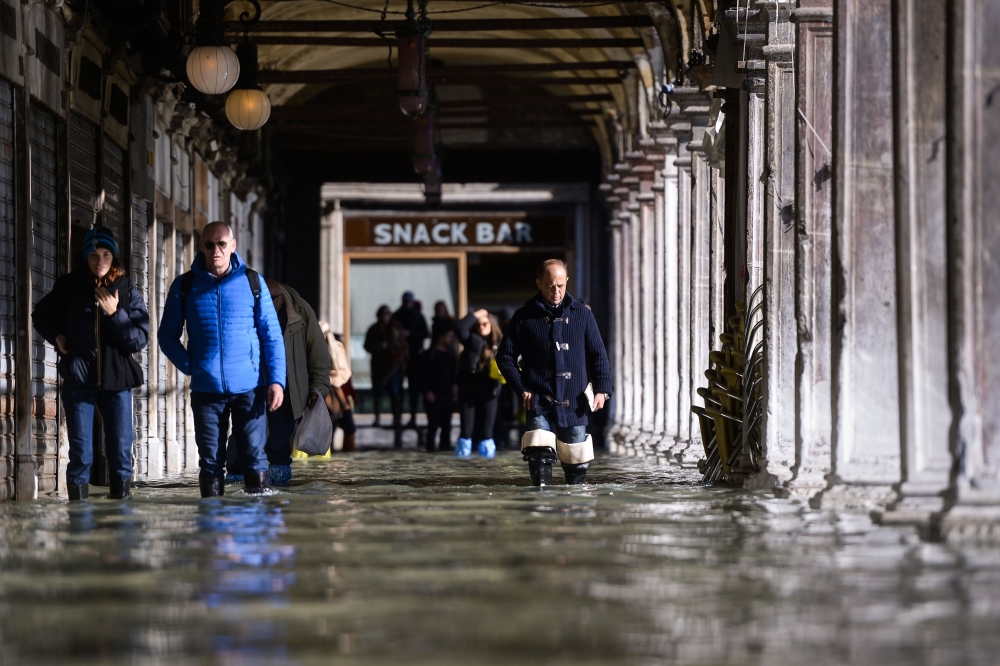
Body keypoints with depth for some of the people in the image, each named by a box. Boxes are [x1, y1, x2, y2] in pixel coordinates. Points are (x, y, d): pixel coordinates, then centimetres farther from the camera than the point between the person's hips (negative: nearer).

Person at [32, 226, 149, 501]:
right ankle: (78, 495, 5)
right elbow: (40, 316, 20)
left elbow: (139, 340, -3)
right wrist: (55, 337, 3)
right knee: (80, 452, -1)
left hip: (116, 378, 0)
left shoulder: (128, 292, 2)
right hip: (79, 379, 0)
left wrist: (115, 314, -14)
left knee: (121, 450, 1)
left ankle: (121, 494, 10)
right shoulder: (69, 287, 3)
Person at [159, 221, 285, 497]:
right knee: (210, 462, 4)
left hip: (249, 388, -1)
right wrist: (190, 366, -5)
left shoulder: (252, 282, 5)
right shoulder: (184, 286, 6)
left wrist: (276, 380, -6)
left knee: (254, 458, -1)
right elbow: (168, 335, 11)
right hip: (206, 390, 1)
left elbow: (272, 335, 4)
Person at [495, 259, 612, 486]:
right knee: (539, 458, -18)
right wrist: (523, 389, -2)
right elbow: (505, 357, 9)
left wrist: (602, 389, -7)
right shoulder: (524, 318, 4)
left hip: (574, 405, 1)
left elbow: (598, 355, 7)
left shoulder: (582, 315, 7)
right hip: (539, 403, -1)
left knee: (577, 462, 6)